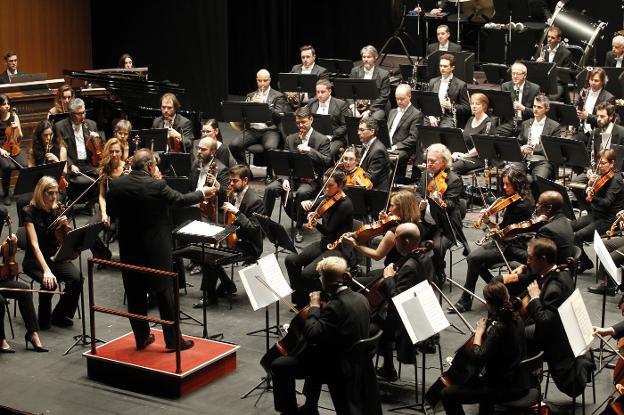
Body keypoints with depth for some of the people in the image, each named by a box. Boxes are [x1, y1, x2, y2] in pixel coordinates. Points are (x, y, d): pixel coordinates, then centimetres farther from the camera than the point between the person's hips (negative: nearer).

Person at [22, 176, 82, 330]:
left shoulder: (59, 209, 4)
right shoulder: (30, 212, -11)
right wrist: (46, 270, -33)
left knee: (76, 278, -24)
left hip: (56, 257, 4)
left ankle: (60, 316, -4)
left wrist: (64, 226, -16)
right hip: (35, 260, -4)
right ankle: (44, 321, -9)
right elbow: (34, 244, -21)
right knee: (50, 282, -33)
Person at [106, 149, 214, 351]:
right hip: (156, 250, -4)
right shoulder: (157, 185, -17)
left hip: (129, 250, 4)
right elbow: (181, 199, -4)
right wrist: (202, 192, 13)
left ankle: (141, 338, 22)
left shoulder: (116, 184, -5)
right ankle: (173, 340, 13)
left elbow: (111, 211, 7)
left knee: (135, 295, 13)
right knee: (165, 294, 7)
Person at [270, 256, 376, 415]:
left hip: (338, 367, -9)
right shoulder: (360, 298, 0)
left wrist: (314, 307, -16)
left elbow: (311, 335, -29)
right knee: (314, 351, 38)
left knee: (279, 366, -3)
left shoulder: (336, 305, -28)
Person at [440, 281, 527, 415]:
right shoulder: (517, 320, 3)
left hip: (506, 388, -9)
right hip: (519, 381, 9)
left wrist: (479, 332, -15)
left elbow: (477, 357, -28)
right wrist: (486, 330, 7)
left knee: (447, 394, -9)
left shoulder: (498, 328, -25)